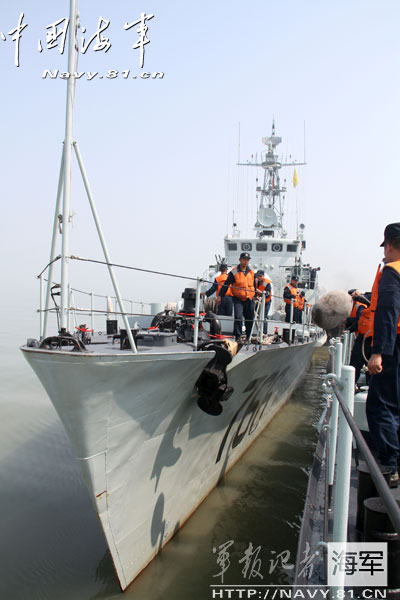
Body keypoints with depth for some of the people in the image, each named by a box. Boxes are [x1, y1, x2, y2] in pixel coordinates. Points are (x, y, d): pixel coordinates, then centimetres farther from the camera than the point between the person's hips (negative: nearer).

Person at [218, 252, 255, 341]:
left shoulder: (251, 272, 9)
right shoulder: (234, 272, -7)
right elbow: (226, 284, -7)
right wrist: (220, 296, -12)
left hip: (249, 299, 4)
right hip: (238, 299, -4)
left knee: (250, 319, 10)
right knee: (238, 318, -15)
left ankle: (249, 336, 26)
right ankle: (238, 337, -7)